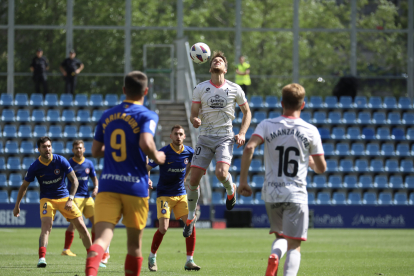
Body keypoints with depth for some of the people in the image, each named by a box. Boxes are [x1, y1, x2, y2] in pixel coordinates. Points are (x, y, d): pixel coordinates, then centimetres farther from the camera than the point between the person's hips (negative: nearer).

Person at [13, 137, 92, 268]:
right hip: (47, 199, -1)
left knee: (81, 226, -2)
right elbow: (24, 186, 4)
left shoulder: (60, 161, -11)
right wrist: (17, 205, 7)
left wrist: (70, 199, -18)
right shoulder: (35, 167, -10)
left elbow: (74, 181, -7)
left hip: (64, 197, 1)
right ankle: (42, 258, -37)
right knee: (46, 225, -28)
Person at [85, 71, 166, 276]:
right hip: (135, 187, -3)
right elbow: (145, 143, -21)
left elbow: (95, 151, 19)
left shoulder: (107, 116, 13)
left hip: (107, 186, 3)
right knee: (134, 245, 12)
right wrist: (157, 157, -1)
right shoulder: (147, 116, -3)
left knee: (102, 238, -13)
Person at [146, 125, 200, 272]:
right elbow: (146, 168, -14)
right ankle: (152, 256, 12)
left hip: (181, 194, 4)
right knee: (163, 228, -14)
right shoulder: (163, 153, -16)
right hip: (164, 195, -4)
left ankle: (189, 261, -3)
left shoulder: (189, 152, -2)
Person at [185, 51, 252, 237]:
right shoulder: (200, 89, 1)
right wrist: (195, 120, -21)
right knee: (194, 179, -5)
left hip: (225, 138, -1)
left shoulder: (235, 89, 1)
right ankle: (191, 217, 16)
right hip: (205, 137, 1)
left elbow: (247, 112, 13)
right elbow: (193, 114, 4)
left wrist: (242, 134, -1)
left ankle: (231, 190, 12)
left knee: (221, 173, -25)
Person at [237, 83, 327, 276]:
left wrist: (243, 181, -9)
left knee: (281, 236, 22)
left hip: (271, 193, 2)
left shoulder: (267, 125, 0)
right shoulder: (310, 131, -1)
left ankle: (274, 256, -10)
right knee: (294, 246, 1)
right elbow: (321, 168, 2)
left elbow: (249, 148, -15)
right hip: (296, 195, -2)